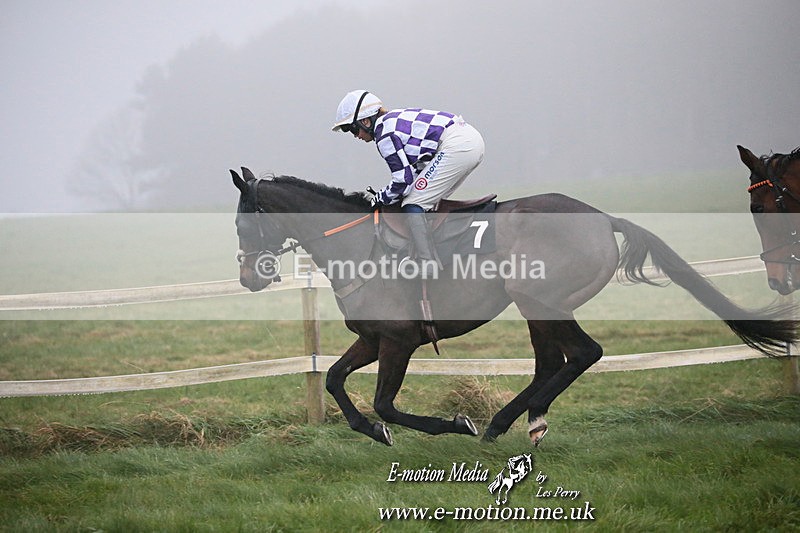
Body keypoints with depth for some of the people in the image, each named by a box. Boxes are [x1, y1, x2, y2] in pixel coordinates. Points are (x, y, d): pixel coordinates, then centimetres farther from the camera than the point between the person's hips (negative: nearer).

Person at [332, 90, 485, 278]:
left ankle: (426, 264, -12)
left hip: (456, 146, -10)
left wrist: (382, 198, 8)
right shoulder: (394, 119, 23)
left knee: (413, 204, -7)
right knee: (429, 202, 20)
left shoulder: (383, 133, -7)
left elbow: (404, 178, -9)